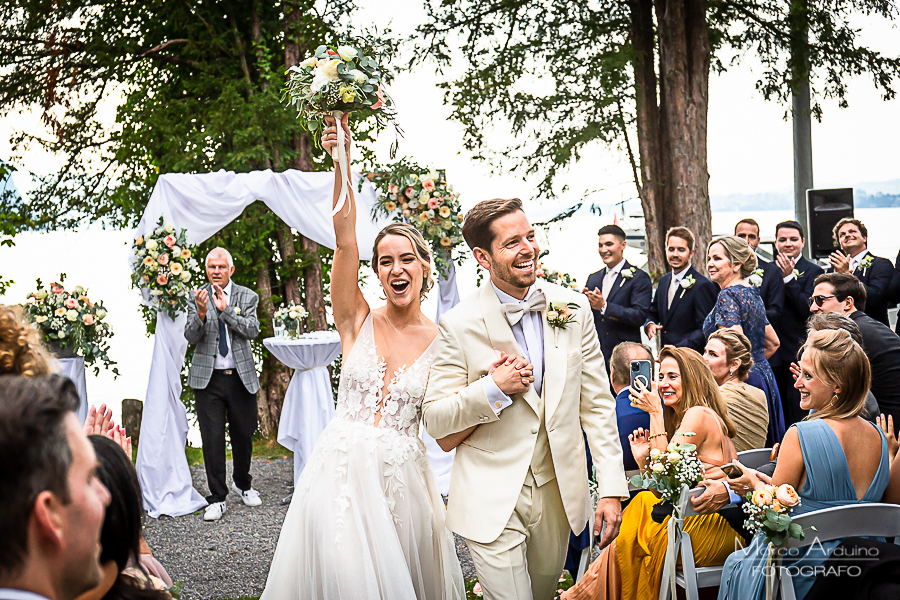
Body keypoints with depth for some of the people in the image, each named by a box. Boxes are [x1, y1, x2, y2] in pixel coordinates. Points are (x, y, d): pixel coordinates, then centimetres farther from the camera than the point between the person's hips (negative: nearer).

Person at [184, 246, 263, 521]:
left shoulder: (247, 296, 3)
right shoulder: (197, 298, 2)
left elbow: (252, 330, -11)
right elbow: (190, 336, -7)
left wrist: (225, 309, -21)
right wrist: (201, 313, -25)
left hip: (242, 376, 1)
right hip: (208, 378, -1)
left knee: (243, 435, 12)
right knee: (212, 439, -1)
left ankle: (242, 484, 35)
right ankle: (217, 498, 9)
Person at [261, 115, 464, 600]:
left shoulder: (442, 340, 1)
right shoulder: (357, 321, 0)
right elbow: (344, 238, -13)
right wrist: (342, 160, -22)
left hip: (401, 479, 0)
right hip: (340, 471, 0)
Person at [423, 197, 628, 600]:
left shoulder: (572, 309, -1)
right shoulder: (459, 325, -11)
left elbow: (597, 404, 2)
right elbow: (435, 419, -6)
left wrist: (612, 489, -2)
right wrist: (493, 388, -21)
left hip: (557, 492, 4)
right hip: (493, 501, -4)